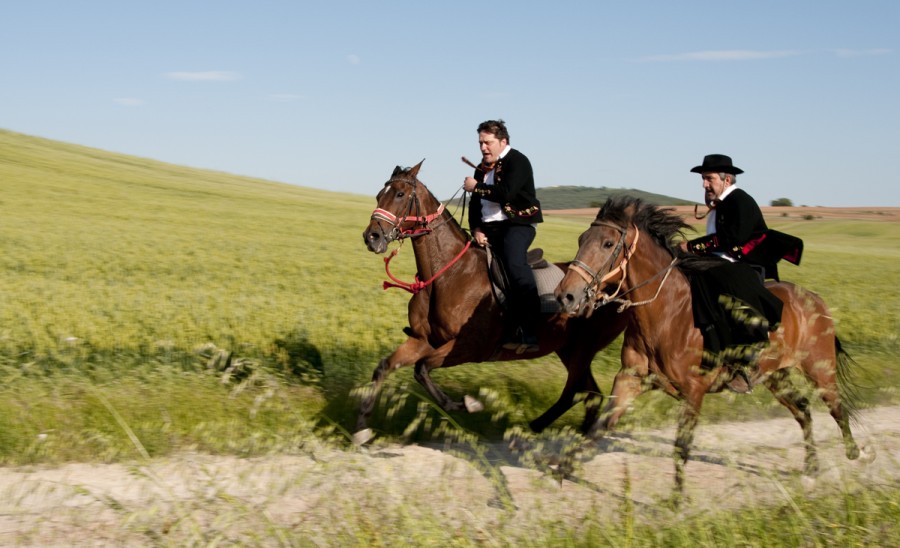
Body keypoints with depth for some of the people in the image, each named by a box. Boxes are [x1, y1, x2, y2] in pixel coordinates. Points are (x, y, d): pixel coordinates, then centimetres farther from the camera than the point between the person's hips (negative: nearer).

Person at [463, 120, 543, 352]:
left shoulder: (517, 161, -7)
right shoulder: (483, 168, 18)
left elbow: (506, 193, -22)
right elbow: (476, 203, 14)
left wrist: (475, 187, -13)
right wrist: (476, 229, -3)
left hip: (518, 224, -9)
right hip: (489, 227, 9)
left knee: (515, 265, -30)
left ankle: (530, 333, -34)